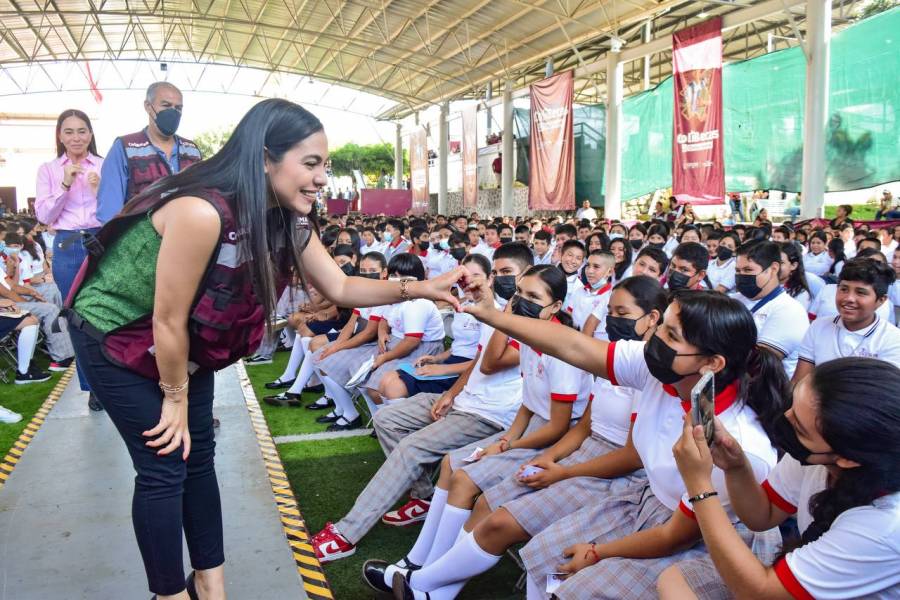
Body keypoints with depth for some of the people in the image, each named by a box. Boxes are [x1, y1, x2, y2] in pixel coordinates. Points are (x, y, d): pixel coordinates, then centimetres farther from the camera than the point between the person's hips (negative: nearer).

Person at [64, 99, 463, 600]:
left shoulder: (290, 222, -13)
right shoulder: (201, 212, -38)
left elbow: (339, 287, -6)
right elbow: (167, 320, -28)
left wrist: (418, 288, -18)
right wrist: (175, 397, -13)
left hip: (183, 342, 7)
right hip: (114, 332, -7)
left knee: (199, 456, 12)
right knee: (164, 467, -4)